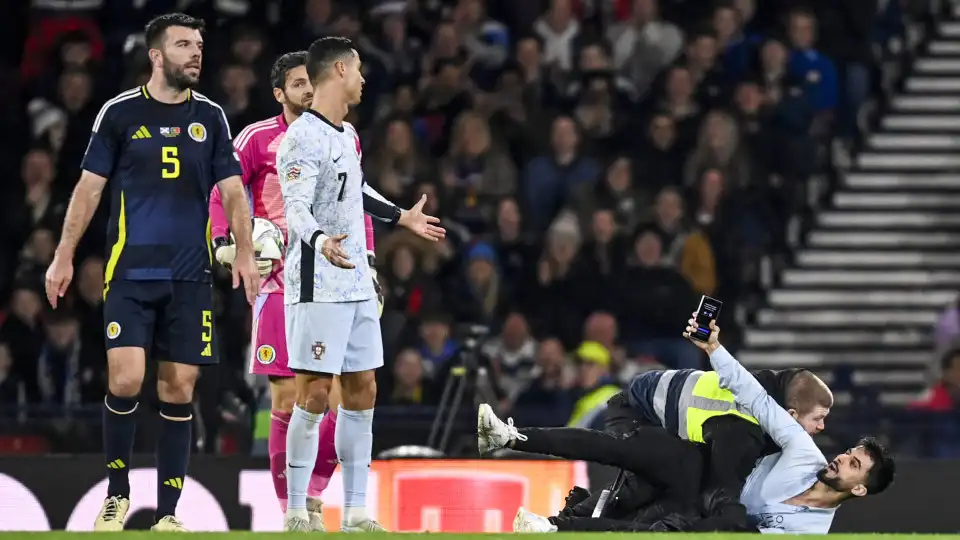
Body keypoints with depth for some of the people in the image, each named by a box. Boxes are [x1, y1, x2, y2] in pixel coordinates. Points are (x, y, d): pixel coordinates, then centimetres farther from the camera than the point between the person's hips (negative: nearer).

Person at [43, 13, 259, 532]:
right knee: (126, 379, -12)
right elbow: (89, 187, 5)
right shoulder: (120, 112, 2)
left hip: (190, 276, 2)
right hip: (130, 271, -2)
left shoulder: (211, 117, 9)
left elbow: (232, 190, 10)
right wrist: (64, 256, 1)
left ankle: (168, 512, 8)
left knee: (178, 390, 1)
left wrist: (245, 253, -4)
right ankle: (117, 494, 9)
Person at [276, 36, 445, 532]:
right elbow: (296, 208, -24)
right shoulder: (304, 138, -14)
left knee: (361, 394, 8)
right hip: (317, 286, -9)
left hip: (357, 283, 9)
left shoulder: (346, 135, 14)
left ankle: (355, 513, 13)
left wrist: (402, 217, 43)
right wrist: (320, 241, -44)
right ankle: (296, 515, -2)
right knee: (313, 397, -7)